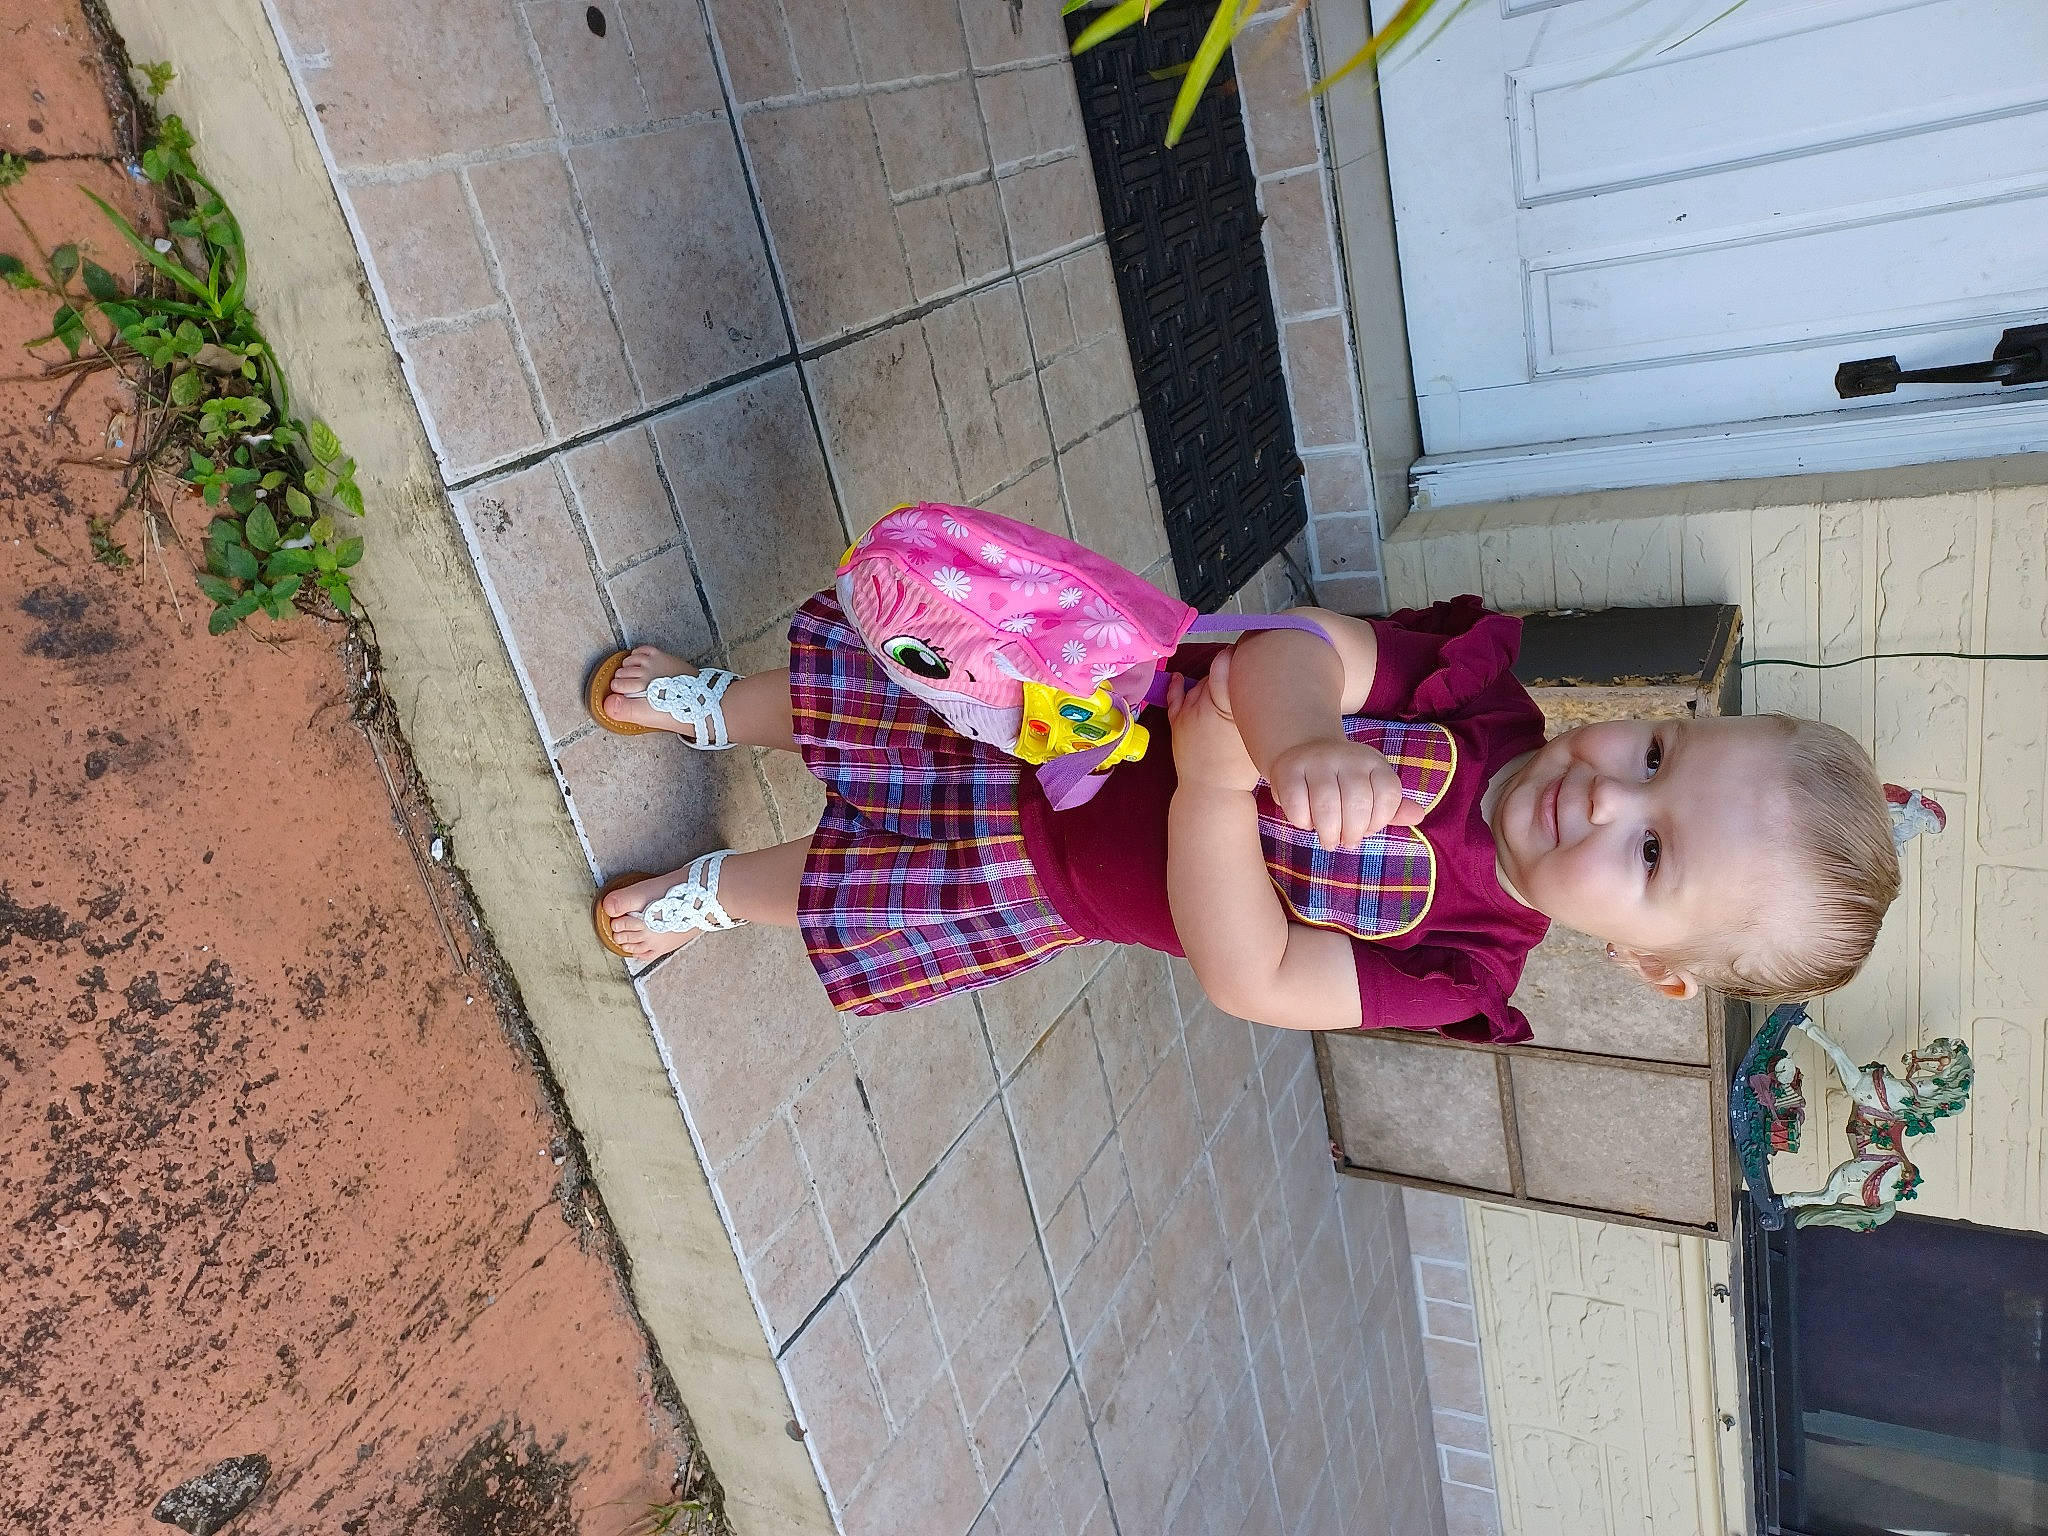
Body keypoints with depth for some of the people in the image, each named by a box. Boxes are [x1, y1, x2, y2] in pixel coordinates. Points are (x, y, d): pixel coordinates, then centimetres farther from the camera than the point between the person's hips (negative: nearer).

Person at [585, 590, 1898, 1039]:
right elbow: (1294, 648, -33)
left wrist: (1219, 789, -45)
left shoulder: (1461, 965, -25)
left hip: (1048, 886, -1)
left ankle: (718, 893, 46)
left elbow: (1248, 978, -31)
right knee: (851, 693, 6)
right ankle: (711, 704, 44)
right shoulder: (1482, 699, -22)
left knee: (856, 892, 8)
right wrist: (1298, 732, -56)